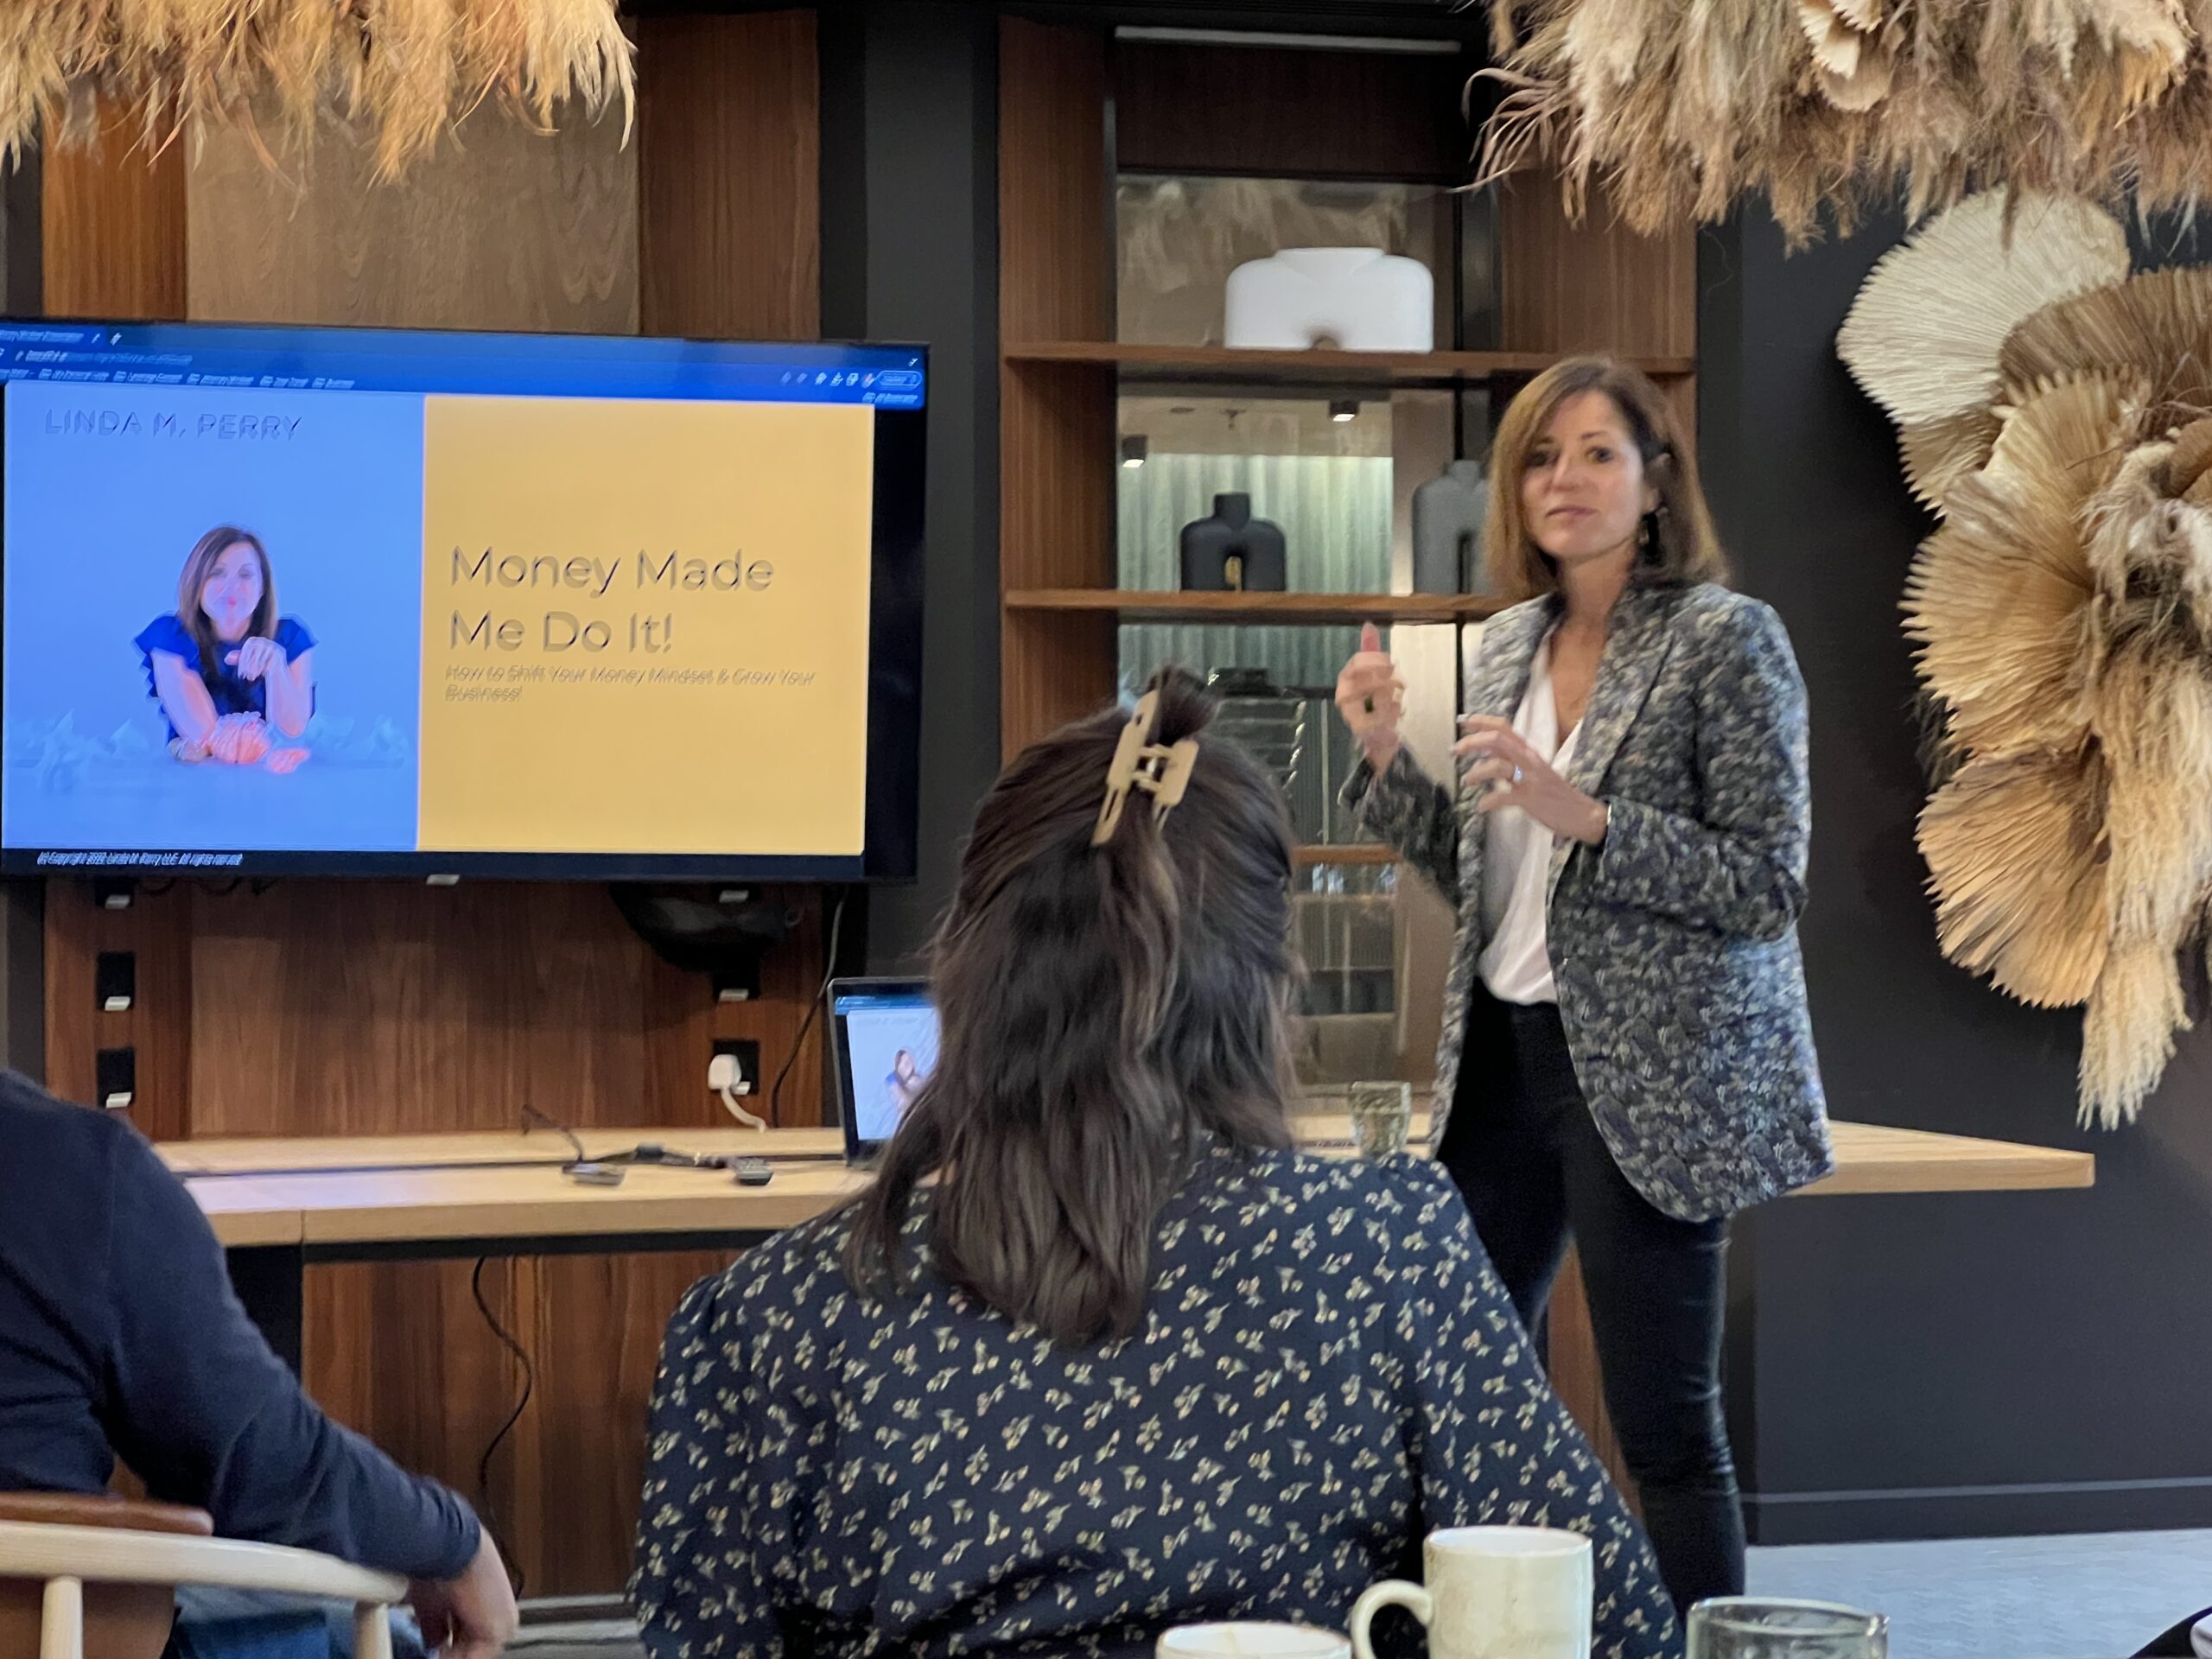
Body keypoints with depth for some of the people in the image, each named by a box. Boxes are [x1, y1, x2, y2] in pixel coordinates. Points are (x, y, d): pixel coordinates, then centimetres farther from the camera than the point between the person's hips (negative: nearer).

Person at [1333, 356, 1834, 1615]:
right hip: (1504, 1052, 7)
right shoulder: (1508, 643, 10)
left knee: (1664, 1422, -3)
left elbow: (1768, 885, -13)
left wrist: (1587, 816, -22)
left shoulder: (1726, 637, -9)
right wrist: (1388, 757, 1)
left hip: (1647, 1078, -6)